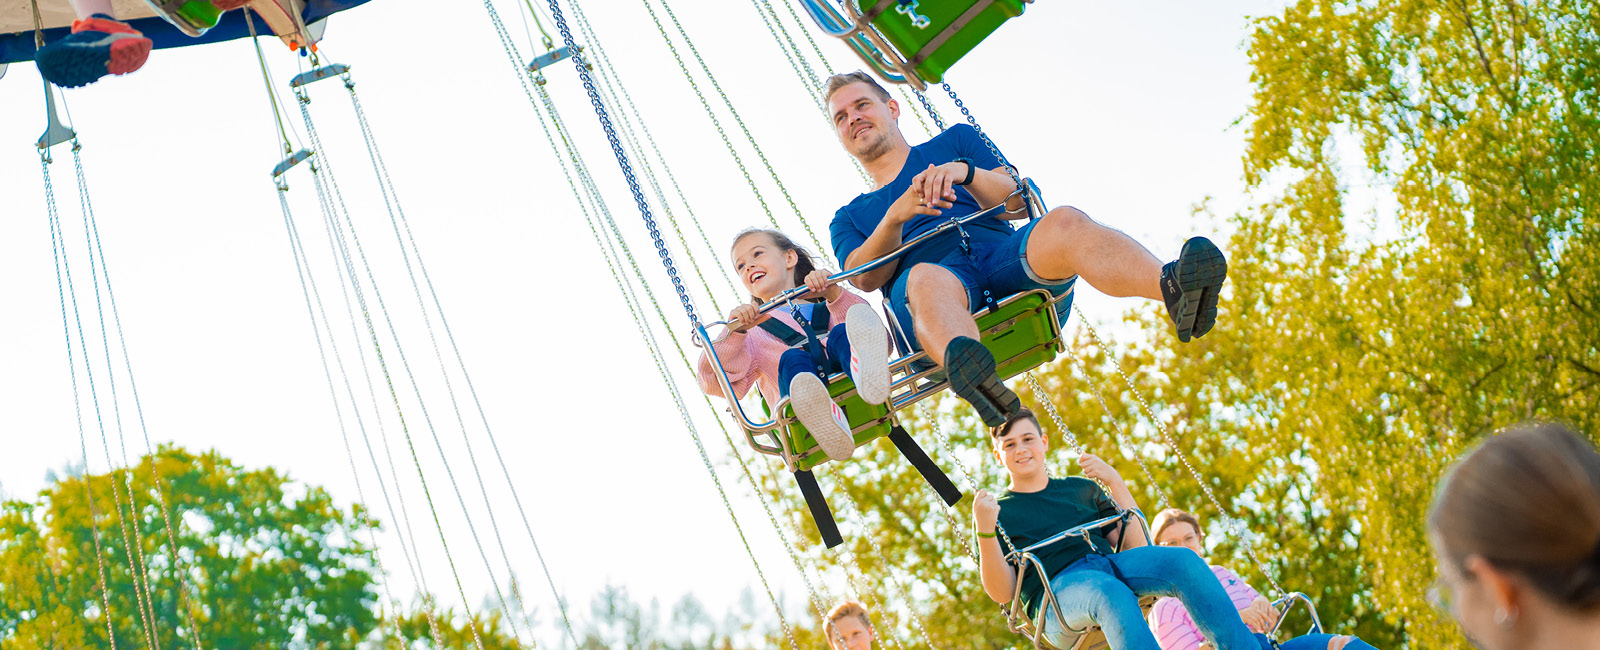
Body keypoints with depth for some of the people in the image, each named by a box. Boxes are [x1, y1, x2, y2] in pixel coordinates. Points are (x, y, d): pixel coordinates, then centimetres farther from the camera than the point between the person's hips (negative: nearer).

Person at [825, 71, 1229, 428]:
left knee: (1065, 223, -34)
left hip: (1002, 251, 1)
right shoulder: (850, 218, 33)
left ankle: (1173, 287, -64)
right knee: (927, 281, -41)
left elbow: (1018, 203, 17)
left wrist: (964, 172, -3)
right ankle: (969, 372, -77)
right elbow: (864, 278, 11)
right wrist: (896, 216, -6)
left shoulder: (954, 141, 32)